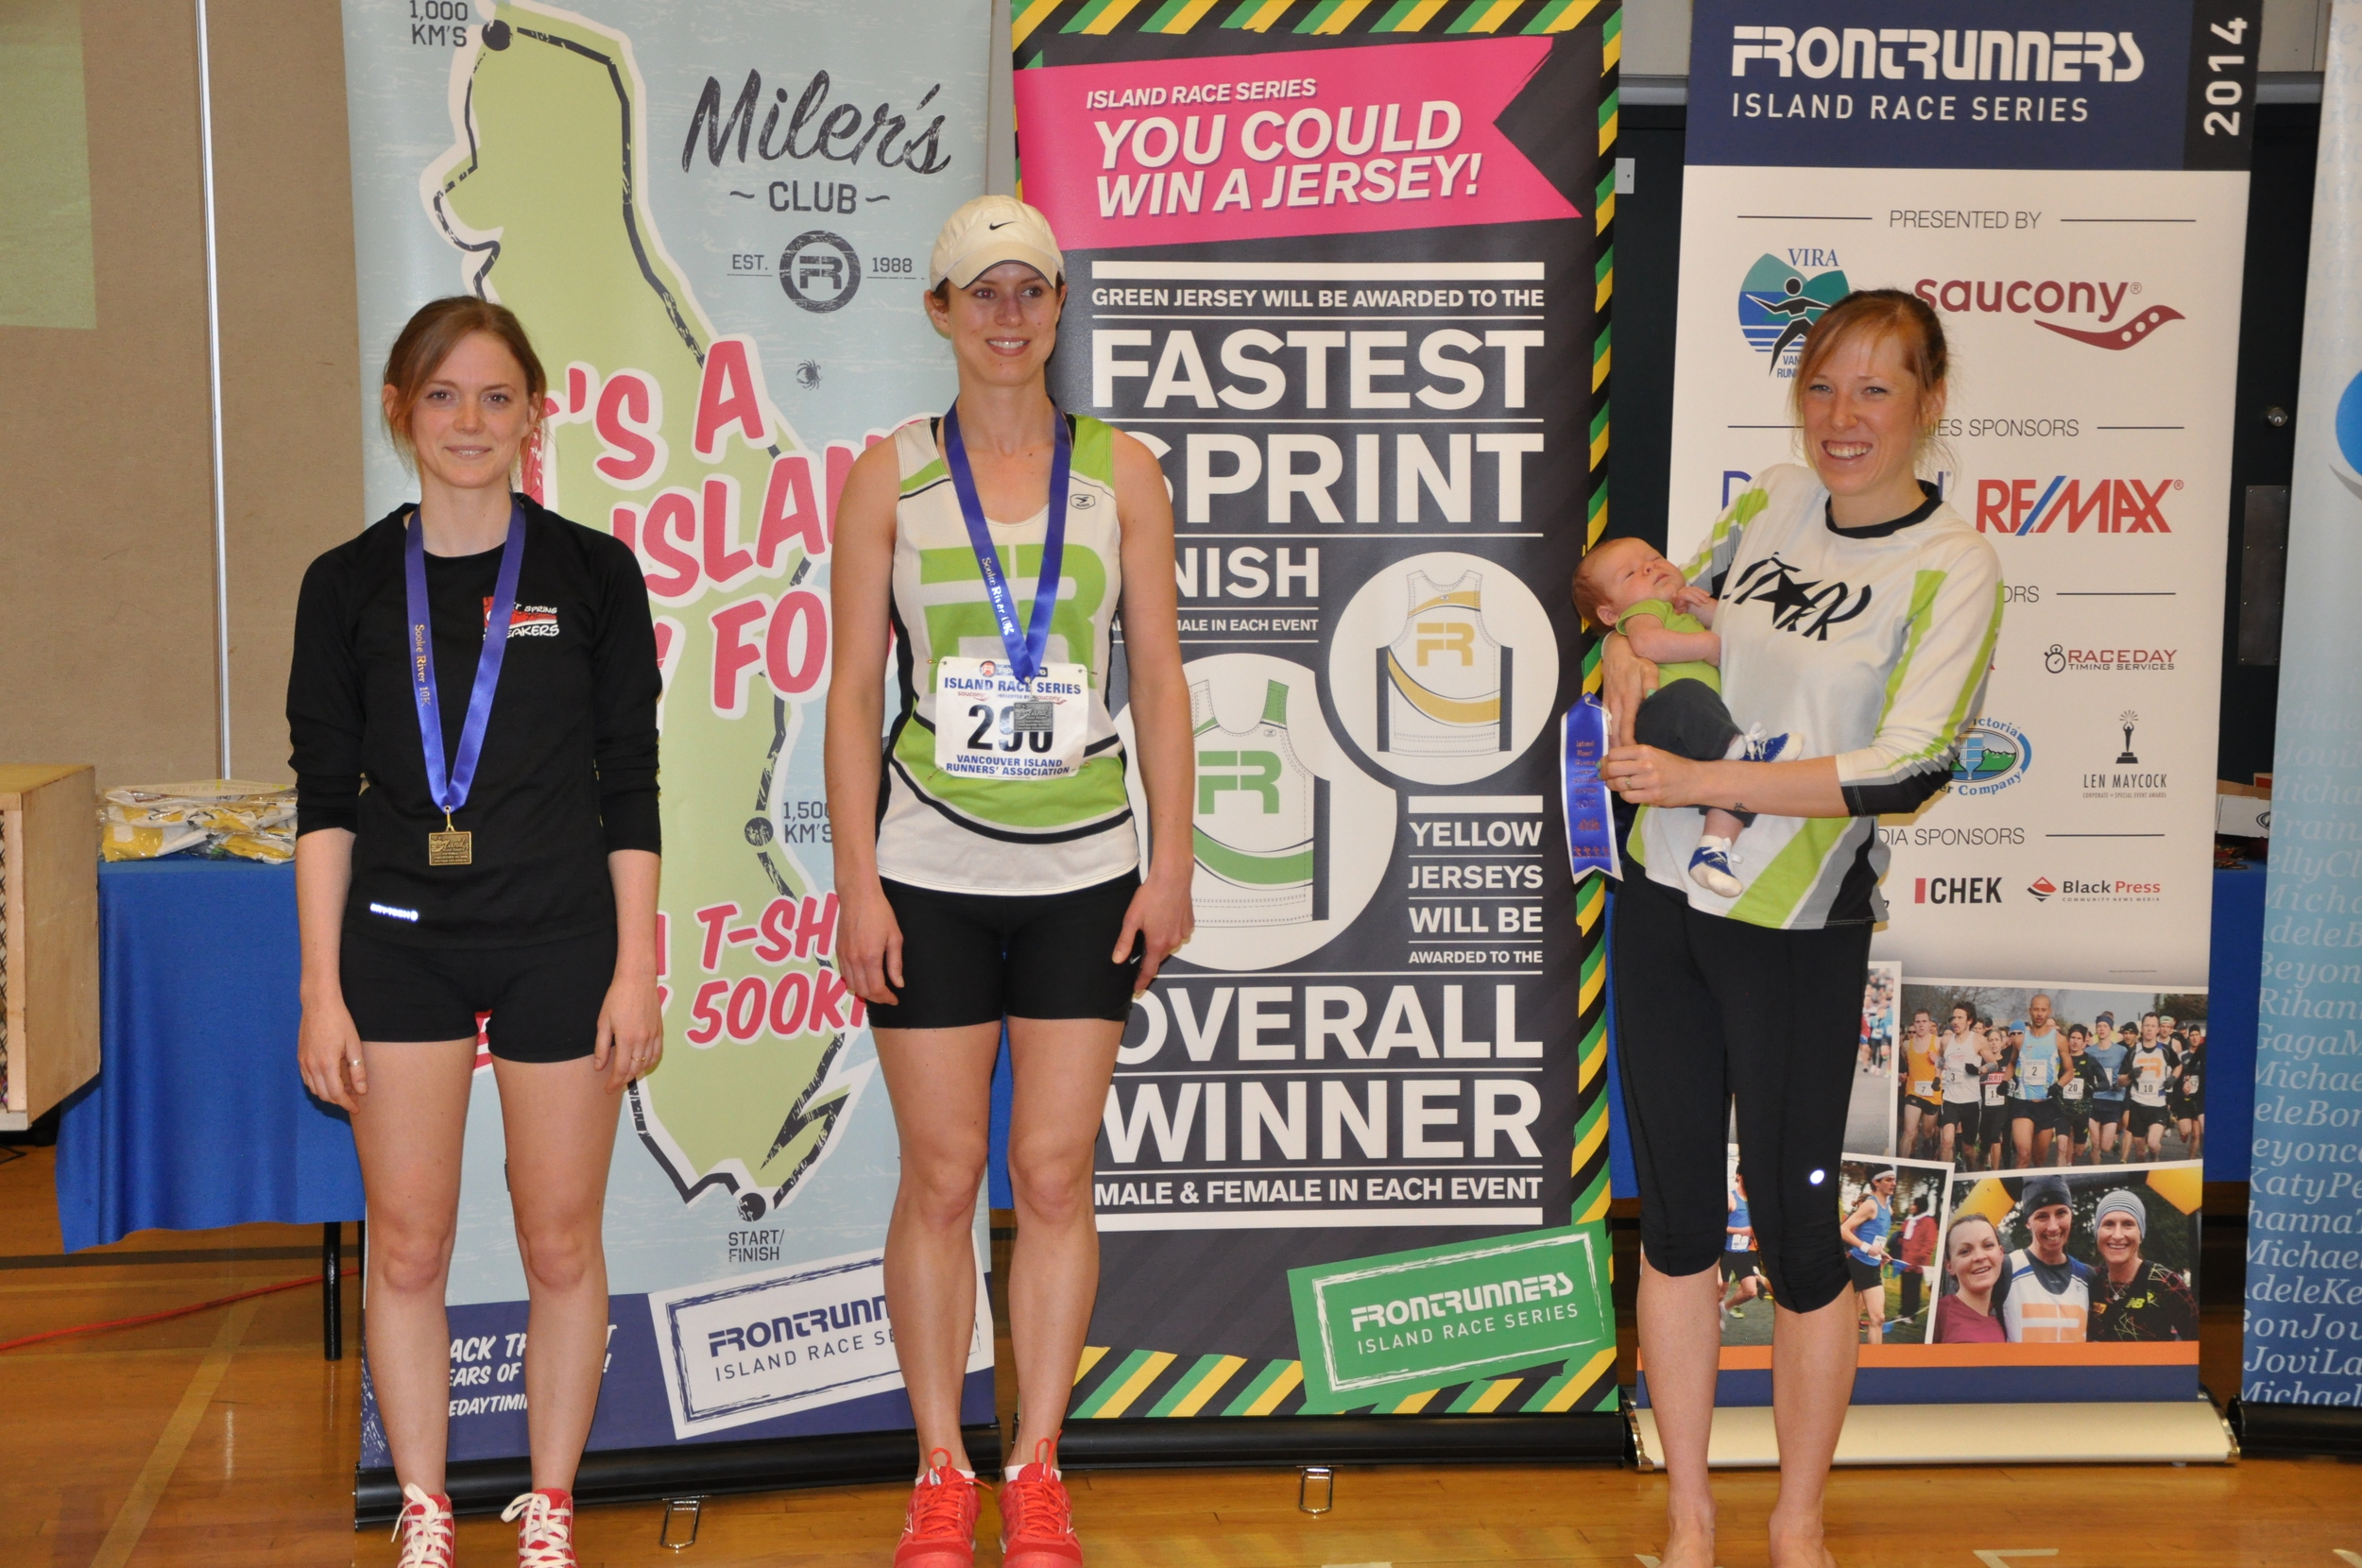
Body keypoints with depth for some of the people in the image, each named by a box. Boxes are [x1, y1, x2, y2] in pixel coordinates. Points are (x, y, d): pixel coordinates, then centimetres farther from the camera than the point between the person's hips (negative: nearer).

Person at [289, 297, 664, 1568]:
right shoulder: (349, 584, 3)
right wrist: (322, 988, -1)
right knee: (406, 1246, 4)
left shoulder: (591, 573, 0)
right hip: (400, 944, 1)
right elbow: (324, 798, 4)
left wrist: (636, 972, -3)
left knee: (560, 1244, 5)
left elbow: (630, 789, 1)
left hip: (558, 940, -1)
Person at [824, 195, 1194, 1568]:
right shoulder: (891, 477, 3)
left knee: (1056, 1171, 3)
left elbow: (1161, 681, 4)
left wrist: (1172, 864, -1)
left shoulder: (1121, 471, 4)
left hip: (1083, 870, 1)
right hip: (930, 872, 0)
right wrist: (857, 881, -5)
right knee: (941, 1175, 4)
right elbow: (856, 692, 1)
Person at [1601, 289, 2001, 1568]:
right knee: (1675, 1216, 10)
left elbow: (1911, 768, -19)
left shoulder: (1953, 566, -9)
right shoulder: (1768, 505, 6)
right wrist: (1628, 648, -1)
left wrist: (1698, 782, -21)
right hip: (1664, 901, 5)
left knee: (1794, 1227, 4)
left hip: (1798, 933, -5)